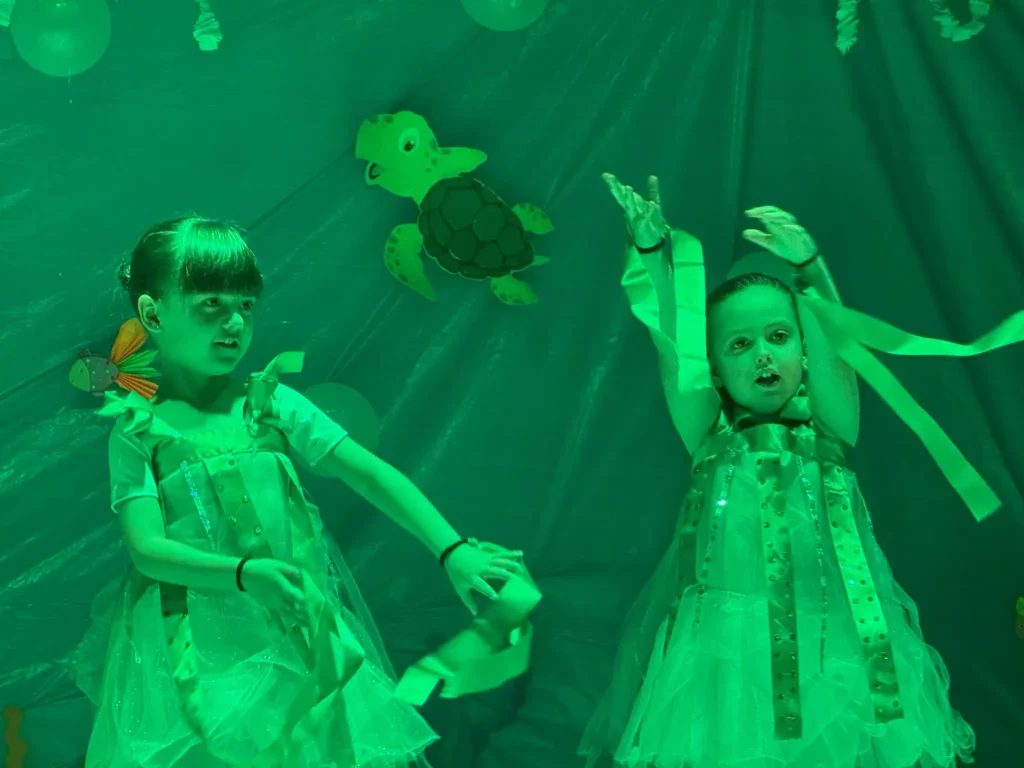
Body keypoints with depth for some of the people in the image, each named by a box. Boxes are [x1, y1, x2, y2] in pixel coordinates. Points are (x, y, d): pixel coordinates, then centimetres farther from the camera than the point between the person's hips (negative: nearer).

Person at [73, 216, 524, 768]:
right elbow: (147, 549, -11)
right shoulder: (137, 431, -3)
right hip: (198, 656, -2)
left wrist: (452, 551, -15)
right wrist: (243, 572, -27)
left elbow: (370, 473, -5)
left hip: (299, 634, 2)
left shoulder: (271, 403, 1)